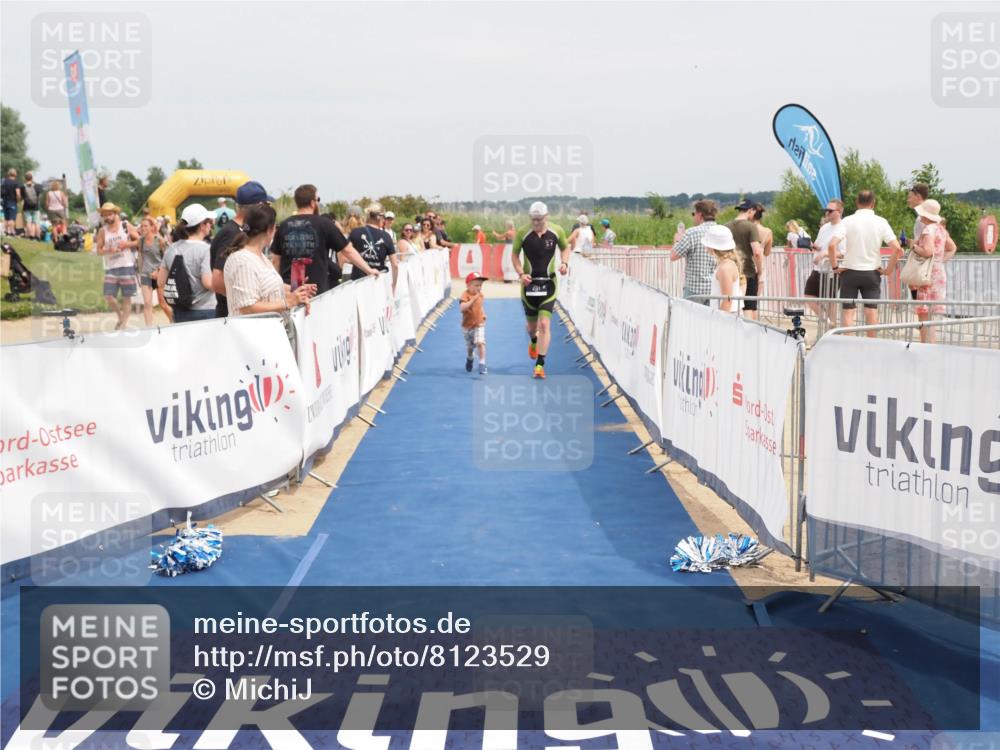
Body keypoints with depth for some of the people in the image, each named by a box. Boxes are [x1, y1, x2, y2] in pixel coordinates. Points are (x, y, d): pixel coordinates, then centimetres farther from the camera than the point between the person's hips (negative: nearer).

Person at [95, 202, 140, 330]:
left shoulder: (126, 227, 3)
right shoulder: (102, 231, 6)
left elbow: (139, 241, 5)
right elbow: (99, 250, 7)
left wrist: (127, 244, -10)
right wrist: (109, 250, -12)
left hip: (127, 266, -2)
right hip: (111, 268, 2)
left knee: (127, 297, 0)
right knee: (109, 297, -6)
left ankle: (124, 323, 10)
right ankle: (120, 316, 19)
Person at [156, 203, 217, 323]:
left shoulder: (172, 249, 6)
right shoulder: (205, 249, -12)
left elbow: (160, 282, 9)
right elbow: (208, 283, -19)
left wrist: (165, 306, 19)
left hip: (180, 312, 6)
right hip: (204, 312, -6)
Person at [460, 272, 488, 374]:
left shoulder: (480, 294, 0)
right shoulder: (465, 295, -18)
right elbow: (462, 308, -35)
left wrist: (483, 314, 6)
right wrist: (473, 299, -40)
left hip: (479, 324, 2)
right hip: (467, 325, -2)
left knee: (480, 342, -19)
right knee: (470, 346, 15)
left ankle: (482, 364, -12)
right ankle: (469, 359, 47)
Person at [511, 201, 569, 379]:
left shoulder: (557, 231, -3)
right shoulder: (523, 233, -5)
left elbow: (565, 247, 14)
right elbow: (514, 254, 5)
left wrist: (564, 263, -5)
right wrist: (521, 274, -9)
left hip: (549, 283, -1)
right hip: (529, 283, 1)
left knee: (544, 324, -13)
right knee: (532, 325, 11)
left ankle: (540, 364, -9)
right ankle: (534, 342, 49)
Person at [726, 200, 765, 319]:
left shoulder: (726, 227, 7)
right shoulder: (751, 226, -8)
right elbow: (757, 252, -17)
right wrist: (759, 271, -5)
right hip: (748, 273, -4)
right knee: (749, 309, 1)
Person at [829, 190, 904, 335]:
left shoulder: (848, 221, -7)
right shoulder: (881, 222, -4)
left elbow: (832, 245, -19)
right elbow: (897, 249, -11)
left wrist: (835, 266, -7)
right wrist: (889, 269, 0)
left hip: (850, 271, -1)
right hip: (872, 273, 1)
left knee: (848, 311, 4)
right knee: (871, 311, 8)